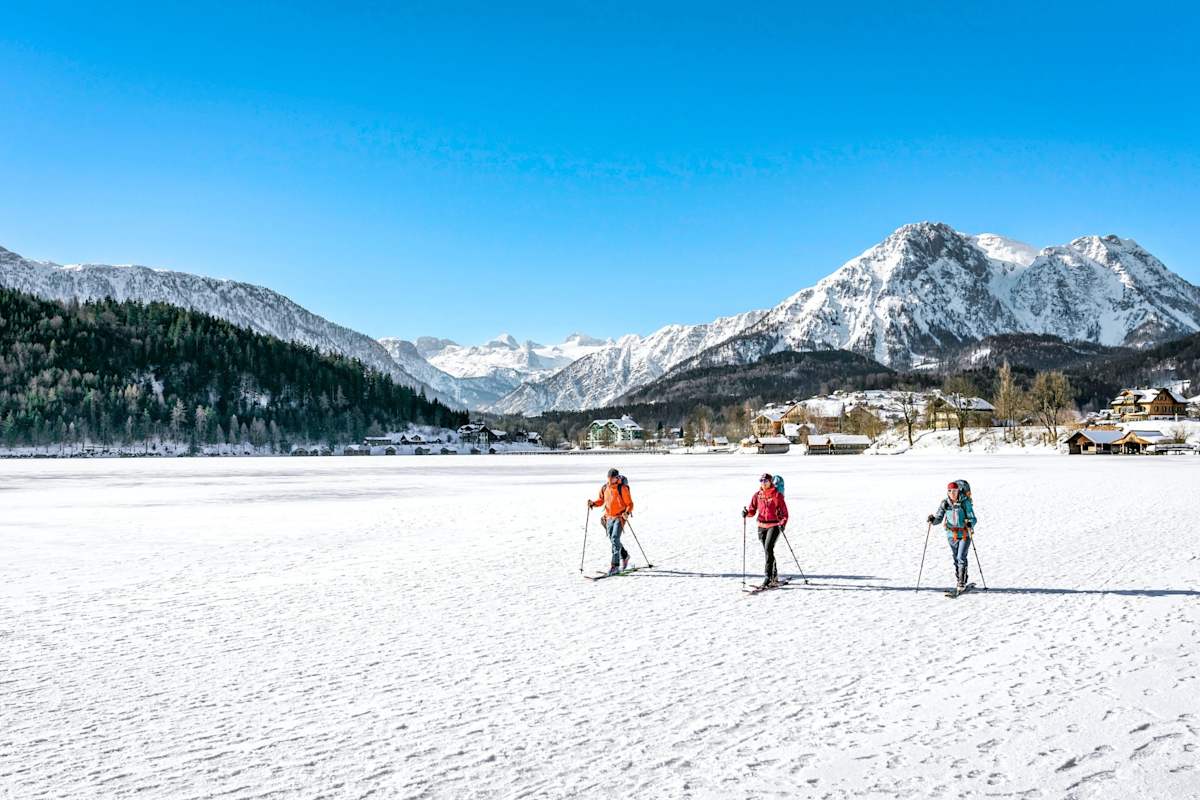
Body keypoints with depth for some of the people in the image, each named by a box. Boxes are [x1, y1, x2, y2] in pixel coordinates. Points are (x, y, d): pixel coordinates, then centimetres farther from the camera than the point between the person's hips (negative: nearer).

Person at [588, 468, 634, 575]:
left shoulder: (622, 488, -13)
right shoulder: (604, 488, 3)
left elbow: (629, 504, -10)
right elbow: (601, 500, 15)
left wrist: (627, 513, -27)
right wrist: (593, 503, -4)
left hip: (620, 517, -6)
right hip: (609, 517, 6)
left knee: (615, 539, -17)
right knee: (612, 539, 15)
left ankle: (614, 566, -17)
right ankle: (624, 555, 41)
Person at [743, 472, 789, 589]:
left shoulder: (777, 495, -5)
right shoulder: (757, 495, 7)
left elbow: (784, 511, -5)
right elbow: (752, 510, 8)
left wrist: (783, 523, -19)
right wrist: (747, 513, -13)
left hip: (774, 525, -5)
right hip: (762, 526, 5)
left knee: (768, 549, -19)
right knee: (768, 551, 11)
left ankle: (768, 576, -19)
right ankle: (774, 577, 24)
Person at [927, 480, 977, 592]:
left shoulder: (965, 502, -11)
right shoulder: (945, 503, -1)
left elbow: (973, 518, -11)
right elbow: (939, 518, 0)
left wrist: (970, 524, -32)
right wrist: (932, 519, -22)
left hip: (964, 534, -4)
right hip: (952, 535, 4)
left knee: (961, 558, -11)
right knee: (956, 559, 11)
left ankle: (962, 583, -3)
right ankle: (958, 579, 25)